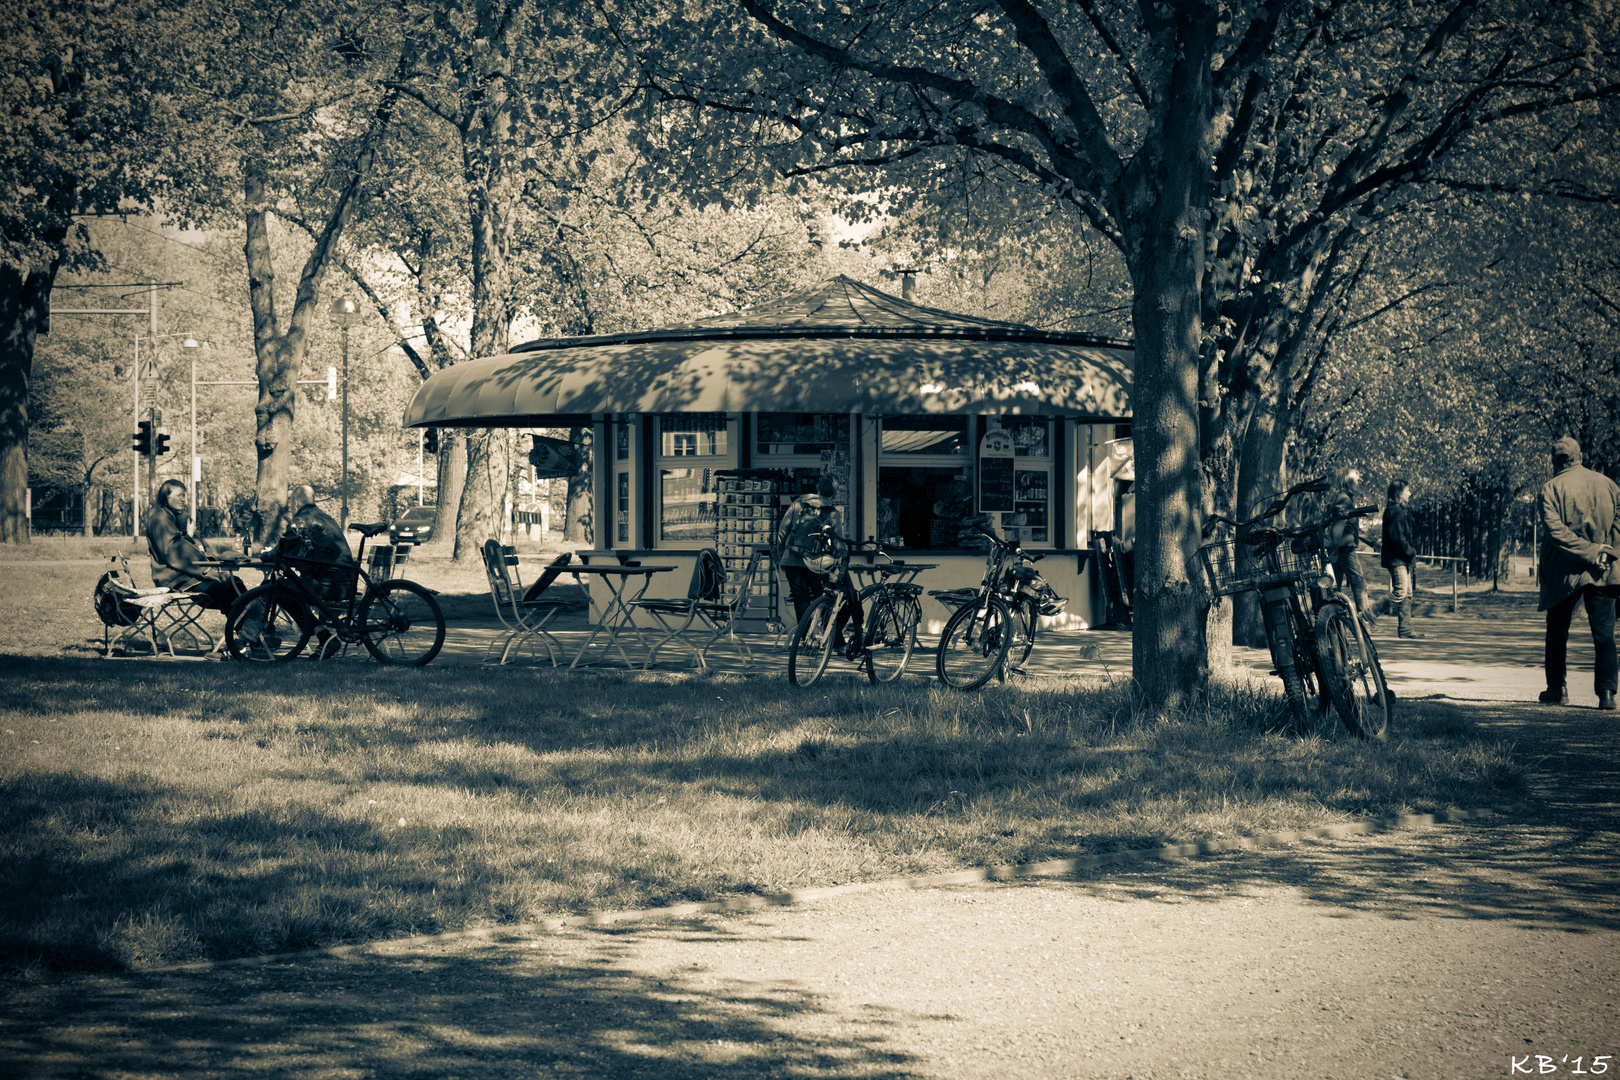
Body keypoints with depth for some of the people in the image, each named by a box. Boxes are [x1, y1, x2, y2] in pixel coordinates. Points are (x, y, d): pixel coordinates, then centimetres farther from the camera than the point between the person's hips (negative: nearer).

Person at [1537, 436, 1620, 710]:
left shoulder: (1551, 489, -4)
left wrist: (1590, 552, -15)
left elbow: (1555, 529, -16)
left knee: (1557, 633, 13)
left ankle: (1557, 690, 17)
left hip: (1564, 573, -2)